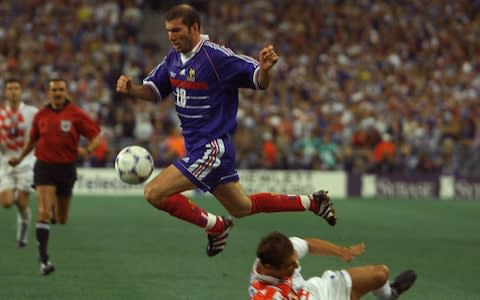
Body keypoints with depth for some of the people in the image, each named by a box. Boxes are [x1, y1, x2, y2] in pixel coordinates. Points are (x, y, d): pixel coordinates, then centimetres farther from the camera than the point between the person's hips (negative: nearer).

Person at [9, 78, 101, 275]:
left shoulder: (76, 114, -4)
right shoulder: (41, 115, 4)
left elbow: (96, 135, -4)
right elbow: (33, 139, 21)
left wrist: (87, 150, -23)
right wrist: (20, 158, 24)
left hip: (66, 168, 0)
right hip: (44, 167, 0)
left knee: (62, 220, 11)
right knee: (44, 213, -17)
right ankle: (44, 260, -15)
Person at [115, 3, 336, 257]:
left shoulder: (216, 56, -20)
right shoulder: (174, 57, 4)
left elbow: (260, 82, -15)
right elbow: (154, 91, 14)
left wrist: (264, 68, -38)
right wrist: (131, 89, -7)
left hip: (212, 148, -9)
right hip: (197, 148, 9)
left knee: (154, 193, -15)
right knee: (241, 208, 23)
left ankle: (216, 226, 2)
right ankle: (311, 202, 35)